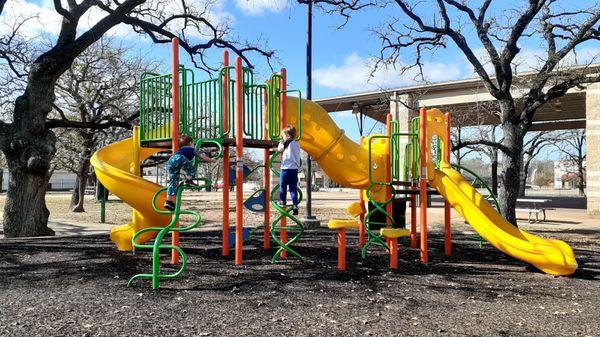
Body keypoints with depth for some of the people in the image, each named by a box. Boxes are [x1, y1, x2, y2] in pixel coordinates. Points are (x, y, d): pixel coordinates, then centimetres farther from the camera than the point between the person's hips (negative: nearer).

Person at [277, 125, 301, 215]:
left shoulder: (287, 143, -4)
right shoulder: (297, 143, 11)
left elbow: (279, 149, -9)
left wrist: (281, 142, 4)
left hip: (286, 168, -5)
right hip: (295, 168, 5)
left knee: (282, 185, 14)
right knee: (293, 188, 4)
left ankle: (282, 201, 26)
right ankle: (295, 205, -4)